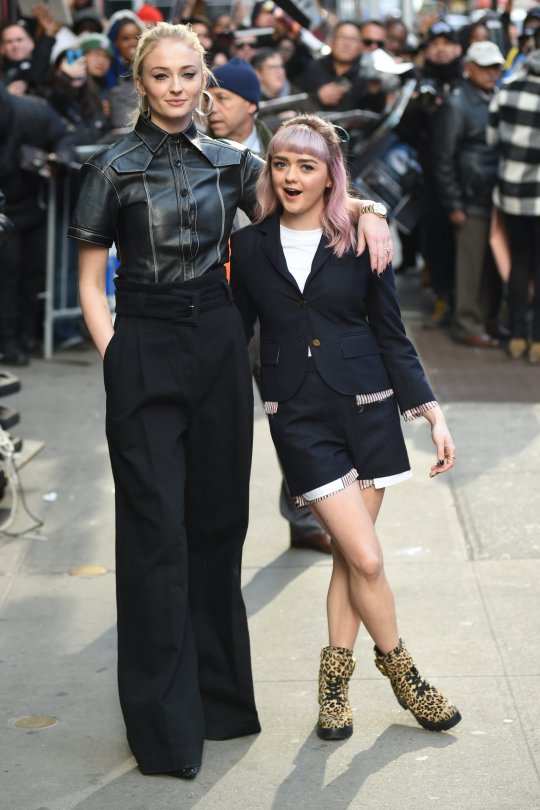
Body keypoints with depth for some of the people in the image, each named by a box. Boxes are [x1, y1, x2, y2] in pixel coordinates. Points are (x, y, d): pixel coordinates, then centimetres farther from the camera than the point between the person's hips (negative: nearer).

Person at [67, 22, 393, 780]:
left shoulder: (229, 162, 8)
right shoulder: (114, 167, -1)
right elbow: (90, 277, 0)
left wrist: (364, 209, -5)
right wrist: (111, 356, -10)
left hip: (218, 345, 4)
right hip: (144, 350, -4)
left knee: (218, 519, 10)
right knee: (156, 528, -3)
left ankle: (219, 693, 25)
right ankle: (164, 721, 6)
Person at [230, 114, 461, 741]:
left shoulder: (359, 243, 1)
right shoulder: (249, 246, 3)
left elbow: (392, 337, 5)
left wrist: (433, 413, -1)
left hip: (365, 408, 1)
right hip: (298, 417, -1)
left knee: (349, 554, 4)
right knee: (366, 557, -7)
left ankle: (334, 681, 22)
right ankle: (397, 666, 15)